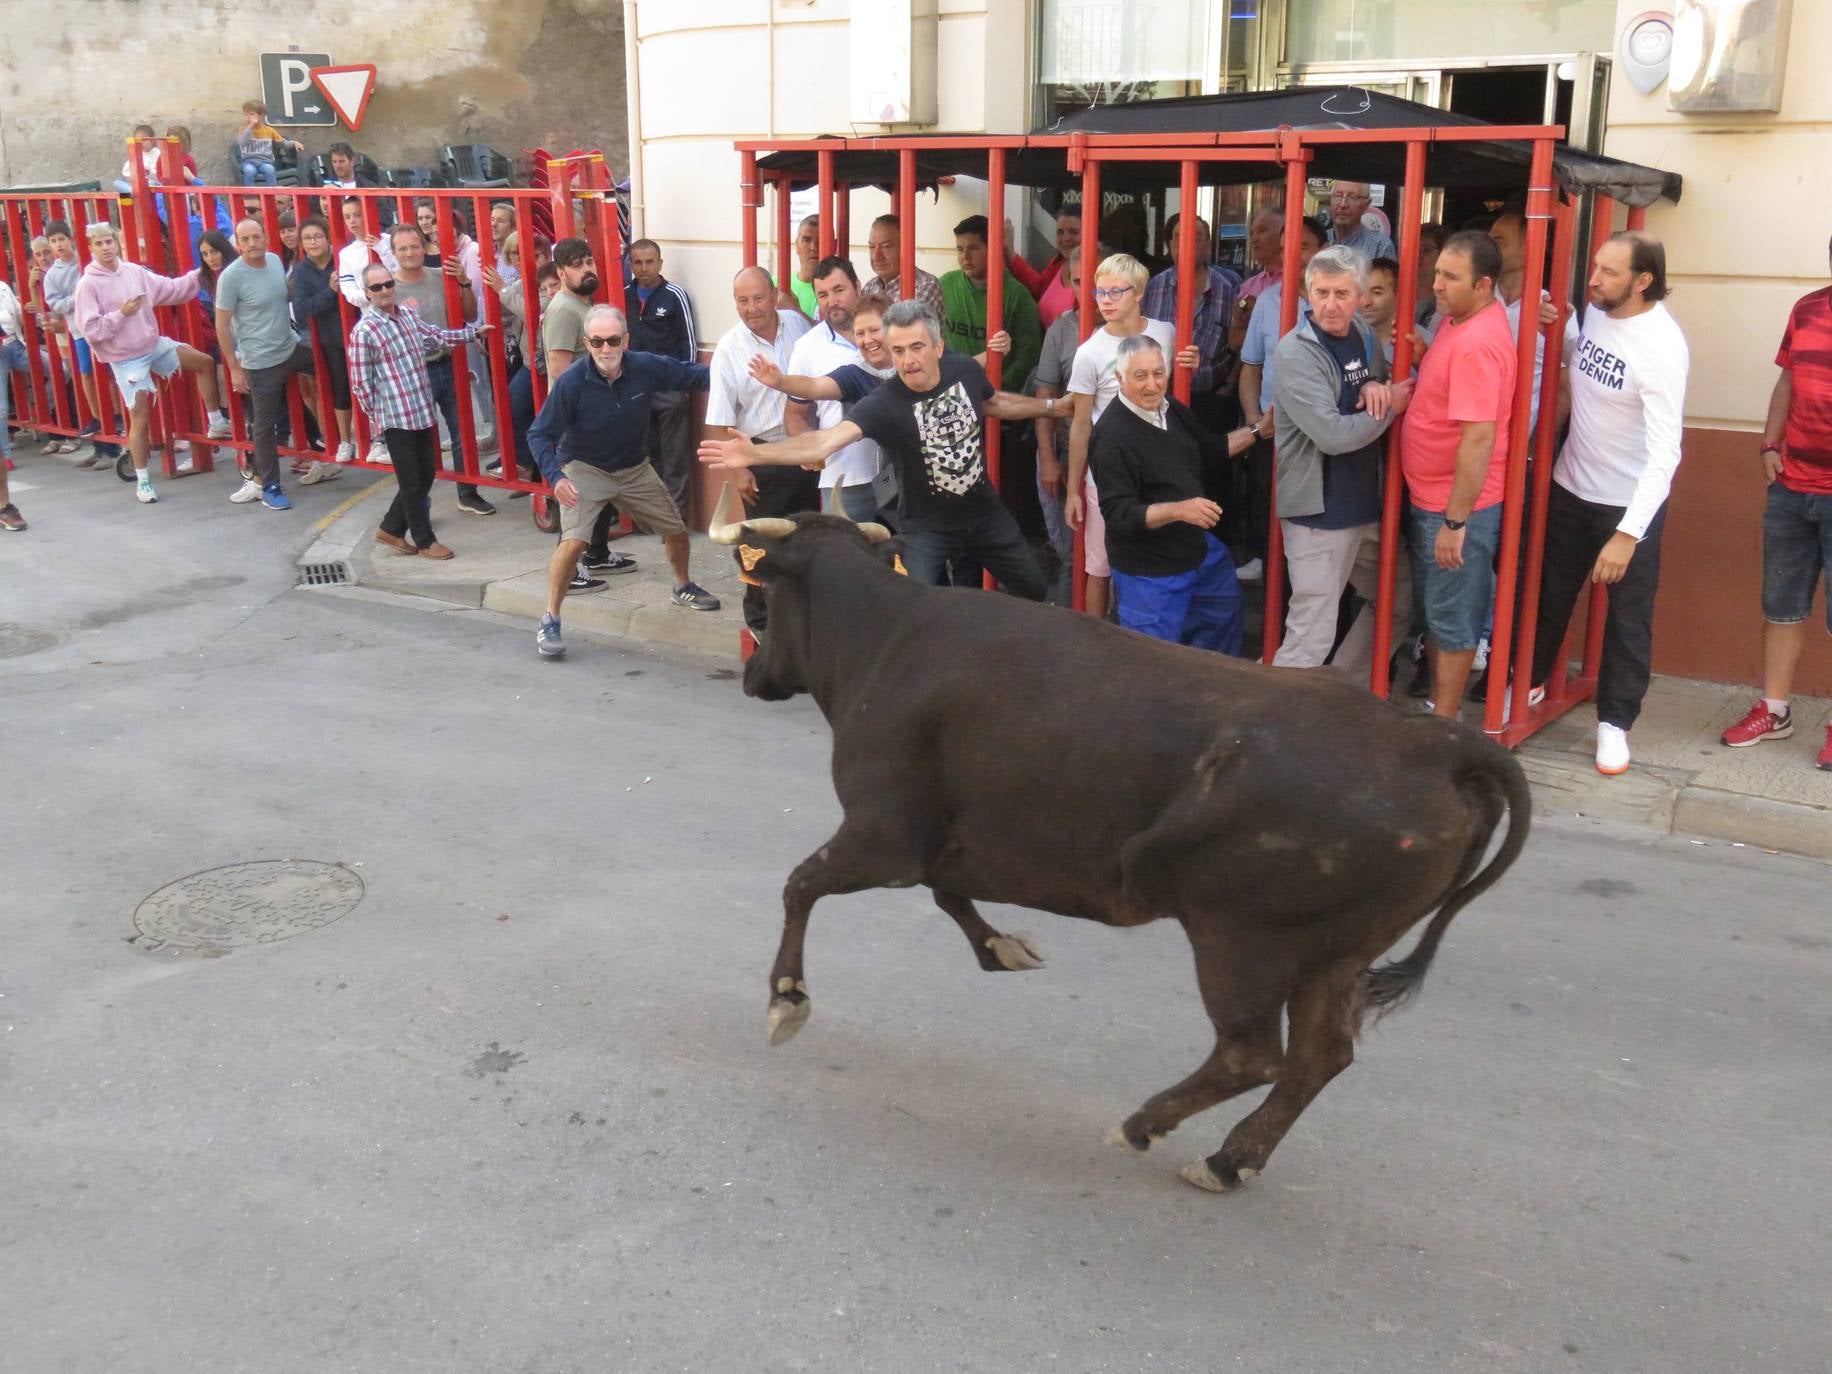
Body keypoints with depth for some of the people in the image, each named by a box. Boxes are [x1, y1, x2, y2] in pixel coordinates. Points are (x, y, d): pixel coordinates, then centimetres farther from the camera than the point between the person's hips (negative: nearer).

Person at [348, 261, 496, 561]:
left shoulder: (408, 314, 6)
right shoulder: (364, 331, -15)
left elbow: (437, 336, 23)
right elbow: (360, 382, -11)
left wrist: (473, 332, 24)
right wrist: (377, 414, -5)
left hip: (423, 411, 7)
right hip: (395, 417, -7)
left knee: (426, 475, 15)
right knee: (411, 482, 4)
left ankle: (391, 529, 30)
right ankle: (425, 541, 19)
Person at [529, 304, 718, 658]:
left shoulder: (646, 367, -19)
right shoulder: (571, 382, -27)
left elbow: (692, 374, -4)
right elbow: (540, 434, -21)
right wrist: (556, 476, -36)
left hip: (635, 469, 5)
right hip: (584, 469, -4)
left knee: (676, 530, 13)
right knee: (574, 541, -23)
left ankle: (683, 588, 45)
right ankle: (549, 622, -8)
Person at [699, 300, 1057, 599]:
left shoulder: (965, 370, -13)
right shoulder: (883, 404, -27)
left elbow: (995, 403, 11)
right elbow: (826, 441, -41)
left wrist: (1052, 406, 23)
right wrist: (755, 454, -56)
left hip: (985, 513, 5)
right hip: (927, 525, -4)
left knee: (1035, 591, 18)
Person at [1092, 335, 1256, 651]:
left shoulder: (1173, 409, 1)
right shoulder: (1112, 435, -26)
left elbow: (1212, 449, 19)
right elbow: (1118, 514, -29)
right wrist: (1178, 510, -40)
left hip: (1200, 549, 9)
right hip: (1149, 572, -9)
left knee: (1225, 619, 27)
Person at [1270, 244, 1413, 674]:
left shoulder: (1364, 336, 5)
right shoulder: (1295, 353, -17)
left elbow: (1393, 392, 18)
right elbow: (1333, 436, -24)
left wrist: (1377, 388, -6)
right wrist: (1391, 405, -11)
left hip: (1367, 505, 8)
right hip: (1319, 513, -8)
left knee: (1399, 596, 21)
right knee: (1312, 637, -8)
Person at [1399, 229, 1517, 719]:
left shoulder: (1476, 344, -25)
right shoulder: (1458, 319, 5)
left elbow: (1479, 439, -27)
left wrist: (1455, 521, -25)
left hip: (1458, 506, -10)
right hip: (1429, 497, 10)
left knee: (1452, 617, 3)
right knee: (1434, 608, 20)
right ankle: (1435, 705, 34)